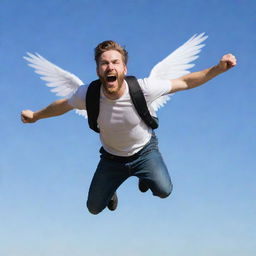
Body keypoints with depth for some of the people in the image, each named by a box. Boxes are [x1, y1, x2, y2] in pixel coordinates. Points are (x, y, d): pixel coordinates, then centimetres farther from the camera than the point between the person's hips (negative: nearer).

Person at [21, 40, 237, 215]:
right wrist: (35, 116, 9)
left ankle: (145, 176, 16)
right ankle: (111, 188, 44)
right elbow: (63, 105, -5)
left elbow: (185, 82, -21)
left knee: (164, 191, -24)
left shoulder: (143, 88, -32)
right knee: (94, 208, 4)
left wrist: (218, 68, -32)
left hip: (144, 150, -1)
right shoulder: (88, 94, -28)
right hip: (112, 157, 1)